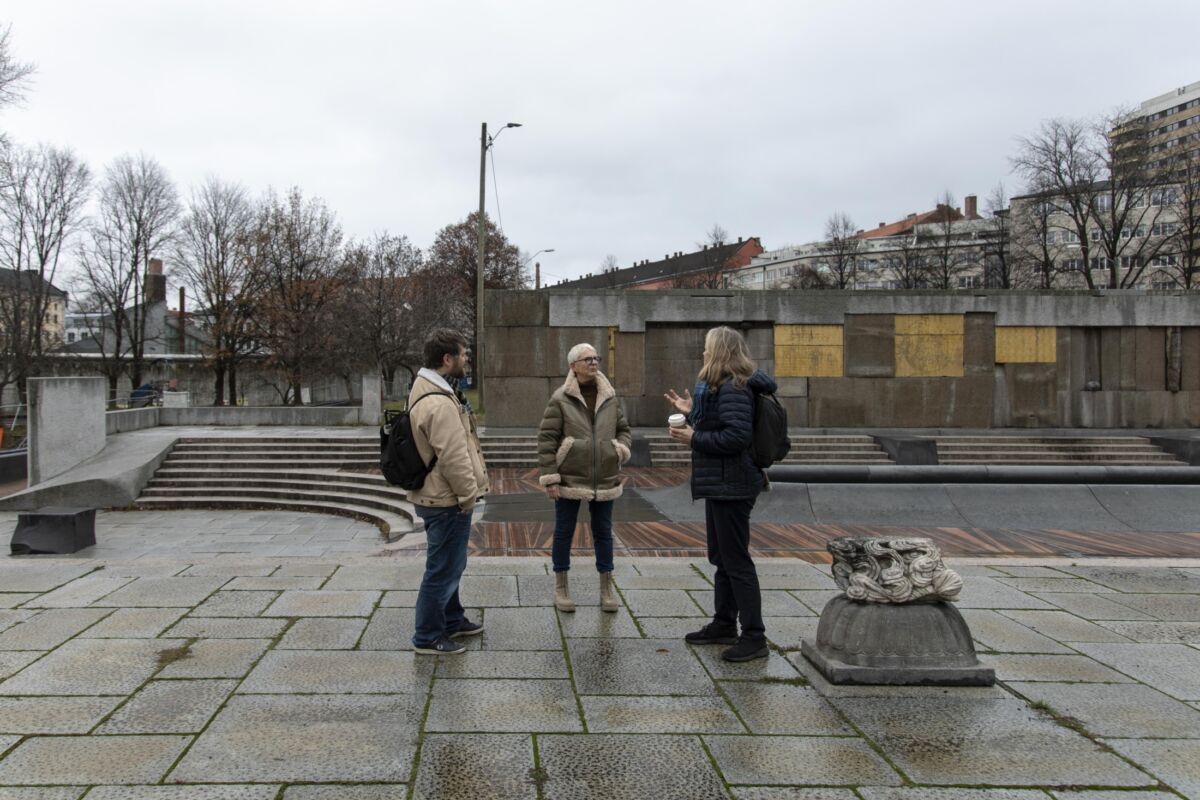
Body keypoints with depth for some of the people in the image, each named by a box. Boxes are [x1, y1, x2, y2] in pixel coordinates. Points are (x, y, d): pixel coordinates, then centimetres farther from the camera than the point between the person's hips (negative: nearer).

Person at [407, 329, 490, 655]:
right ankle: (428, 637, 10)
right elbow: (453, 457, -26)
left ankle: (452, 620, 38)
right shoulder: (439, 404, -25)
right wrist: (468, 494, -15)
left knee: (448, 565, 23)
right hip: (447, 500, -11)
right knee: (443, 568, 0)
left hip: (436, 497, 11)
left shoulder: (427, 390, 11)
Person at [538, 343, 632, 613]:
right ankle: (560, 586, 21)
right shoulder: (560, 399, -8)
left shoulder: (610, 398, 4)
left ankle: (606, 587, 23)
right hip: (569, 479, -3)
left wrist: (621, 448, -6)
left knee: (603, 532, 12)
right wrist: (550, 477, -12)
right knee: (564, 532, 8)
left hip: (604, 479, 3)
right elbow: (547, 439, -8)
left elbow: (624, 429, 16)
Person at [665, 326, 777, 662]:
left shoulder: (733, 389, -18)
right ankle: (724, 624, 30)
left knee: (736, 561, -6)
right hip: (720, 484, 11)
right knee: (721, 558, 19)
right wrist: (692, 412, 13)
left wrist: (694, 439, -19)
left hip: (731, 486, -11)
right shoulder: (721, 387, 15)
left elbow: (737, 436, -27)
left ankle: (754, 637, 0)